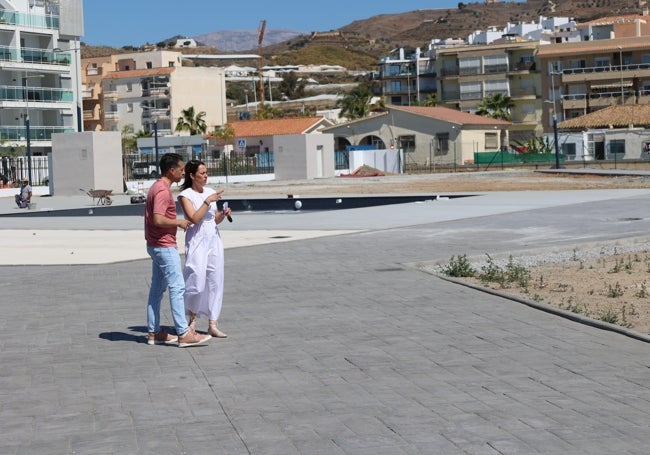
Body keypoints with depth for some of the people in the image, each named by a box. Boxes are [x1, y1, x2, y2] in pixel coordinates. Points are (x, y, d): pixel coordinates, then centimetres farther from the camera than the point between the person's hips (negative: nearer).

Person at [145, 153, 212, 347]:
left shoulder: (157, 187, 15)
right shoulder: (163, 191, -18)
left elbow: (153, 217, 21)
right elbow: (158, 220, -27)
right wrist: (179, 222, -14)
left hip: (156, 246, 11)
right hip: (164, 246, -11)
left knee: (157, 288, 12)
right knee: (177, 288, -10)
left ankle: (154, 332, 16)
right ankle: (184, 334, -11)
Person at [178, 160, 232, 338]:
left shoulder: (210, 191, 13)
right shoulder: (185, 195, -5)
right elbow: (194, 218, -17)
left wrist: (223, 214, -1)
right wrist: (207, 201, -16)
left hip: (214, 239, 6)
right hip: (197, 241, -6)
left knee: (215, 282, 3)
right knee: (197, 281, -11)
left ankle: (212, 325, 8)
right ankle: (193, 317, 14)